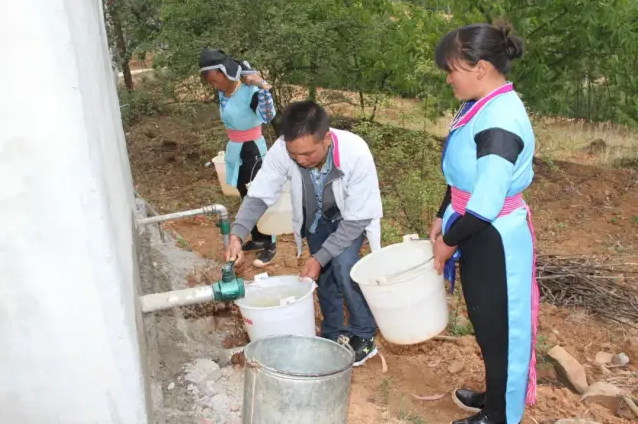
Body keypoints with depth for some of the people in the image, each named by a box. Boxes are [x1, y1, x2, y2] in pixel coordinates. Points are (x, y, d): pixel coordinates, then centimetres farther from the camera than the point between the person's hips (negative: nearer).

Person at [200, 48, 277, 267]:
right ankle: (258, 239, 31)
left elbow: (268, 116, -39)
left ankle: (270, 245, 11)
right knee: (246, 197, 17)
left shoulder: (249, 92, -22)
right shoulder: (223, 93, 2)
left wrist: (262, 86, -46)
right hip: (234, 149, 9)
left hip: (251, 149, -8)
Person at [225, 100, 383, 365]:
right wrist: (237, 235, -38)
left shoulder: (356, 154, -40)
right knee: (324, 274, 4)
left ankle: (364, 335, 1)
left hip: (352, 215, -3)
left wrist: (320, 257, -32)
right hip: (315, 216, 3)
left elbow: (356, 219, -31)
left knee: (343, 265, -21)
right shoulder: (282, 150, -34)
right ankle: (333, 336, 27)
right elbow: (259, 195, -22)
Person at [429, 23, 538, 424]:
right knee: (486, 322, 24)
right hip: (480, 234, 9)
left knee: (498, 327, 10)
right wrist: (442, 218, 10)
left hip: (496, 241, -9)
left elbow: (486, 204, -27)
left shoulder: (500, 121, -26)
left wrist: (449, 242, -13)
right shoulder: (482, 107, 4)